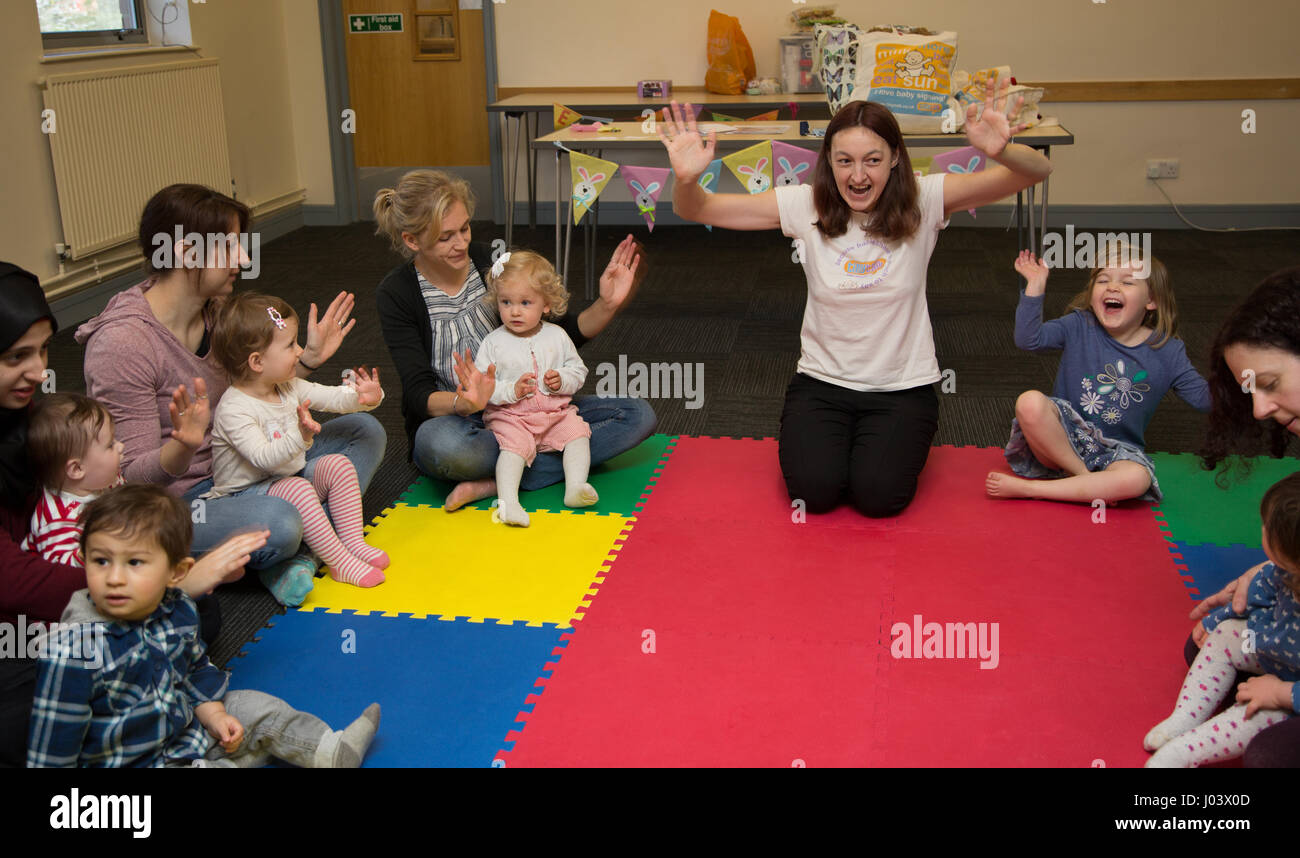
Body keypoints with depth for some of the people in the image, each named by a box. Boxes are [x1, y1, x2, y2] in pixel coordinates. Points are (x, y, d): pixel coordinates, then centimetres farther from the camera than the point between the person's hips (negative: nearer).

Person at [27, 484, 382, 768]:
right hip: (130, 761, -7)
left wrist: (214, 714, 3)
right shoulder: (74, 651, -27)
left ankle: (333, 752, 22)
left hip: (187, 727, 7)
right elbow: (53, 746, -19)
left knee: (257, 707, 10)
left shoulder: (177, 612, -7)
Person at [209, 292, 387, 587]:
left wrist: (362, 397, -21)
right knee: (298, 489, -33)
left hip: (290, 475, 8)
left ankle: (353, 541, -6)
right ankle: (340, 563, -26)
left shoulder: (289, 387, 1)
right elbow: (263, 458, -35)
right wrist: (299, 438, -51)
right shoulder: (233, 410, -25)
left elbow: (330, 397, 0)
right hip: (245, 492, -8)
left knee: (338, 465, -8)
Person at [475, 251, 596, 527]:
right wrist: (512, 390, -21)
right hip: (509, 416, -3)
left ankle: (575, 486, -28)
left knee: (577, 431, -20)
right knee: (514, 442, -29)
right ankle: (508, 499, -40)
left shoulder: (557, 337, 6)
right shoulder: (493, 342, -2)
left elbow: (578, 370, 12)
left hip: (555, 411, 3)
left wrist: (562, 381, -10)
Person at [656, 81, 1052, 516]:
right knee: (814, 489, -19)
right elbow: (697, 210, -10)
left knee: (879, 494, -19)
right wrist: (686, 179, -35)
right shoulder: (805, 206, -9)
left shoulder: (922, 202, -11)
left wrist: (1001, 151, -43)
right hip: (821, 381, 1)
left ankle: (900, 443, 16)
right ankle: (811, 437, 17)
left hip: (903, 387, -1)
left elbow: (1037, 171, -19)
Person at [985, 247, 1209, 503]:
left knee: (1137, 479, -35)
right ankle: (1084, 476, -13)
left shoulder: (1167, 352, 2)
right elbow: (1029, 339, -15)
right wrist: (1036, 286, -23)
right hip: (1063, 435, -1)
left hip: (1115, 450, 1)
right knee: (1029, 402, -32)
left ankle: (1025, 488, -26)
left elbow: (1203, 398, 6)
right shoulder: (1079, 326, -1)